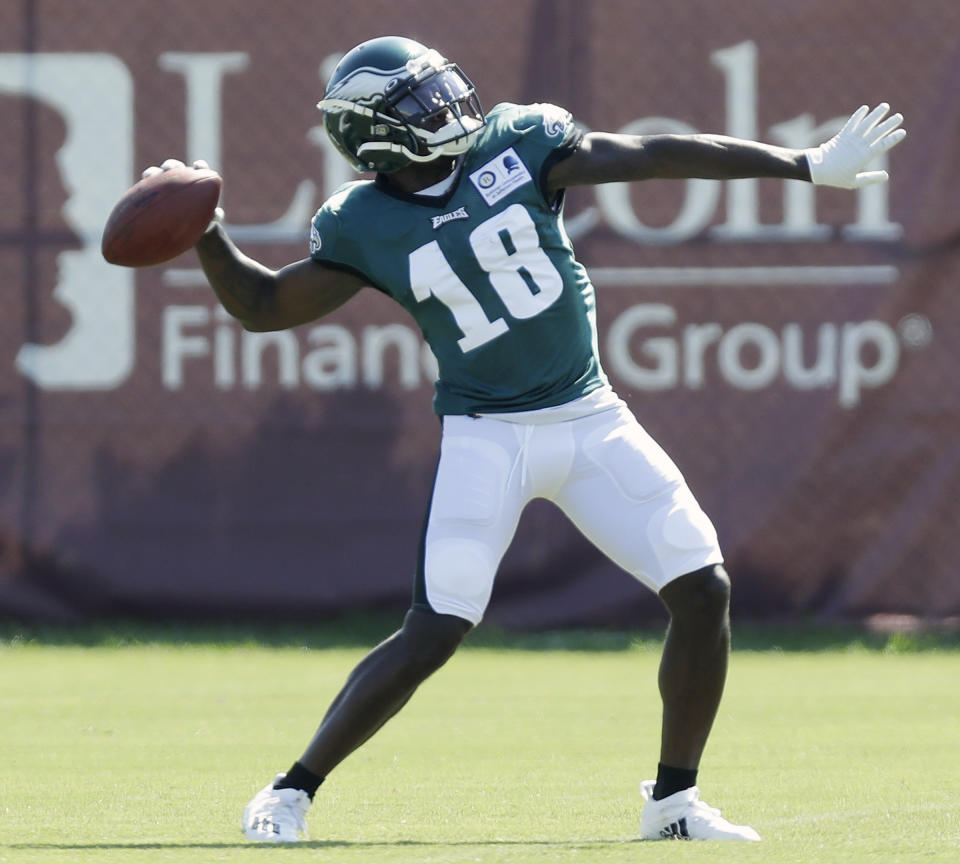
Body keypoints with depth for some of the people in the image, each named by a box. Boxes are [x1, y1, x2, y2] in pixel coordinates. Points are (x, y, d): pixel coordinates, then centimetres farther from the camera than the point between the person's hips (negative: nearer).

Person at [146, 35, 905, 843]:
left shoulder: (514, 145, -4)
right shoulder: (365, 227, -5)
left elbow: (658, 156, -4)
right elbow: (265, 306, 4)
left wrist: (809, 167, -2)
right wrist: (205, 233, -14)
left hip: (592, 420, 3)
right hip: (489, 437, -3)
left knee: (704, 590, -4)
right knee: (433, 634, -14)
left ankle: (674, 800, 11)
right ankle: (293, 791, 0)